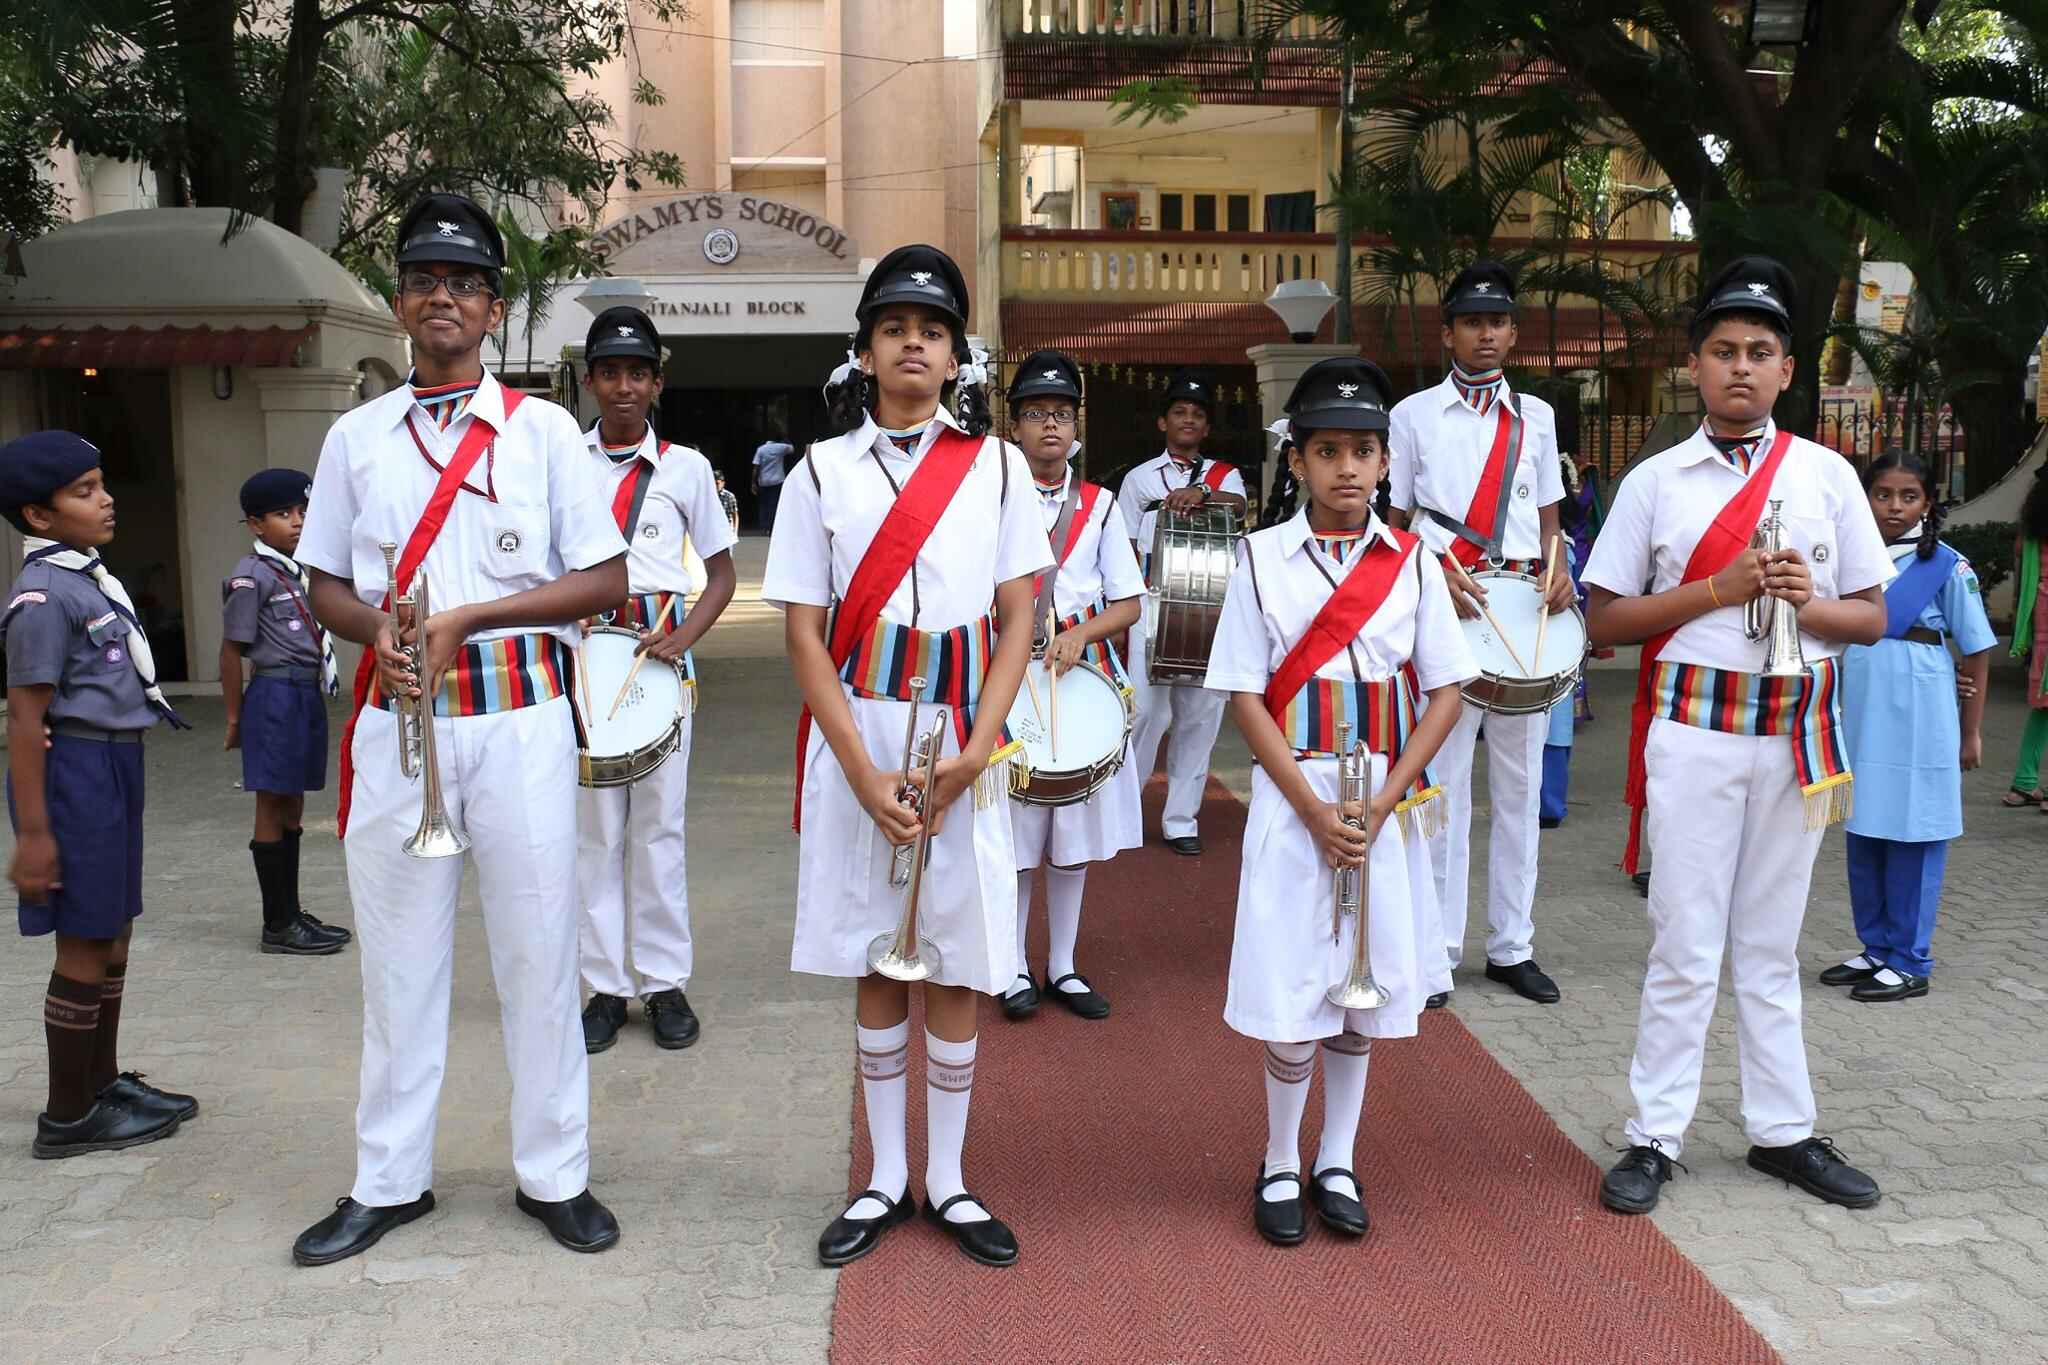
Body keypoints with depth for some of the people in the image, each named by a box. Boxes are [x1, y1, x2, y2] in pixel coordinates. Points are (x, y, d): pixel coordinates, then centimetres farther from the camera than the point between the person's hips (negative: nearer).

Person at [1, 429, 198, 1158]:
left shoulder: (88, 577, 12)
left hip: (113, 767, 9)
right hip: (76, 770, -9)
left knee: (112, 936, 17)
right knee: (84, 945, 0)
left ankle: (103, 1082, 32)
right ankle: (68, 1116, 13)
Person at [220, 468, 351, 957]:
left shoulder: (297, 571, 13)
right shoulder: (251, 576, -10)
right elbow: (232, 650, -9)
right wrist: (235, 717, -7)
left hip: (306, 695, 8)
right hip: (276, 696, -8)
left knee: (292, 807, 14)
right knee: (273, 809, 0)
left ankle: (291, 914, 23)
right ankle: (277, 925, 7)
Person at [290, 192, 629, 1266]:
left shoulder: (543, 430, 3)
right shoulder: (355, 437, 11)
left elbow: (603, 580, -2)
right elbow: (326, 585, 14)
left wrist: (466, 618, -11)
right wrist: (378, 630, -9)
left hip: (520, 721, -2)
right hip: (393, 723, 2)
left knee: (536, 951, 4)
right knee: (396, 954, 9)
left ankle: (553, 1174, 18)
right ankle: (389, 1180, 24)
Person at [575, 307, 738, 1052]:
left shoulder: (685, 466, 6)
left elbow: (722, 572, 9)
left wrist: (681, 638, -8)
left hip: (661, 653, -1)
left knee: (658, 823, 3)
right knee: (593, 825, 3)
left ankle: (664, 981, 13)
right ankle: (608, 983, 13)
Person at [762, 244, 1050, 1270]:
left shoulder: (997, 467, 5)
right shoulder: (822, 470, 4)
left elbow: (1017, 620, 3)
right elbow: (805, 634, 0)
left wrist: (974, 752, -10)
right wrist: (864, 771, -11)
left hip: (961, 742, 0)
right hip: (856, 742, 0)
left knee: (956, 967, 6)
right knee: (876, 964, 8)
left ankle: (947, 1180, 21)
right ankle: (885, 1179, 22)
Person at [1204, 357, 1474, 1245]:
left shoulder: (1412, 563, 3)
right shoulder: (1262, 560, -2)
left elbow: (1445, 693, 2)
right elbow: (1246, 696, -4)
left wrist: (1380, 802, -9)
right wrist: (1316, 810, -12)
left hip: (1386, 802, 2)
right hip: (1293, 798, -2)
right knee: (1292, 989, 0)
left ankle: (1337, 1164, 25)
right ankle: (1280, 1167, 19)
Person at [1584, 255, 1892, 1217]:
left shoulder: (1828, 476, 5)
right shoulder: (1656, 481, 0)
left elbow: (1871, 616, 7)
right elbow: (1604, 621, -2)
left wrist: (1808, 603, -14)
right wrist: (1717, 590, -14)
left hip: (1796, 733, 2)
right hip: (1691, 731, -2)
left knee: (1770, 945, 13)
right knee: (1686, 946, 1)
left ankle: (1782, 1130, 26)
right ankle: (1654, 1138, 13)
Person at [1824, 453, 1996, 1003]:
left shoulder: (1946, 565, -4)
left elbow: (1977, 650, -1)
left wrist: (1971, 732, -1)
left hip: (1917, 721, -5)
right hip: (1859, 716, 5)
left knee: (1912, 838, 1)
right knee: (1863, 835, 11)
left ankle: (1910, 963, 10)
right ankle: (1876, 949, 25)